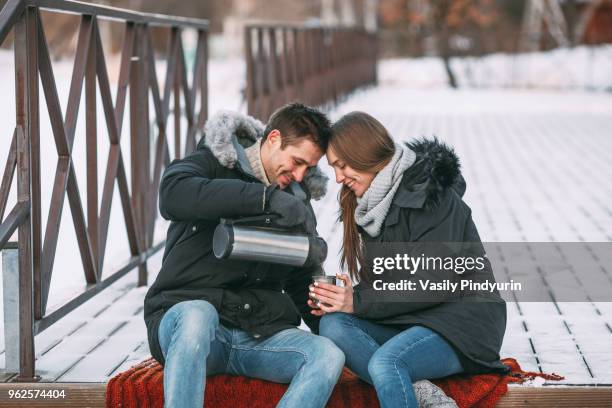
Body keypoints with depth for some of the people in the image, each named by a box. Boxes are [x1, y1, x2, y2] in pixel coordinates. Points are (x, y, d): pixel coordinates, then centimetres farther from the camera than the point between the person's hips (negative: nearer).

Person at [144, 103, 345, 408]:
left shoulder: (297, 203, 19)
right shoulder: (213, 164, 3)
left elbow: (303, 283, 27)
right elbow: (173, 195, -23)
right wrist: (266, 196, -27)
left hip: (260, 334, 4)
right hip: (184, 313, -4)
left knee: (328, 355, -26)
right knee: (198, 314, -41)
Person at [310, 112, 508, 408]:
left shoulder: (432, 194, -13)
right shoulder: (372, 203, 13)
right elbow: (379, 278, 13)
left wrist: (359, 302, -19)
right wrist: (343, 297, -8)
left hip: (462, 327, -8)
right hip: (408, 320, 8)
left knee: (384, 361, -35)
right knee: (332, 324, -19)